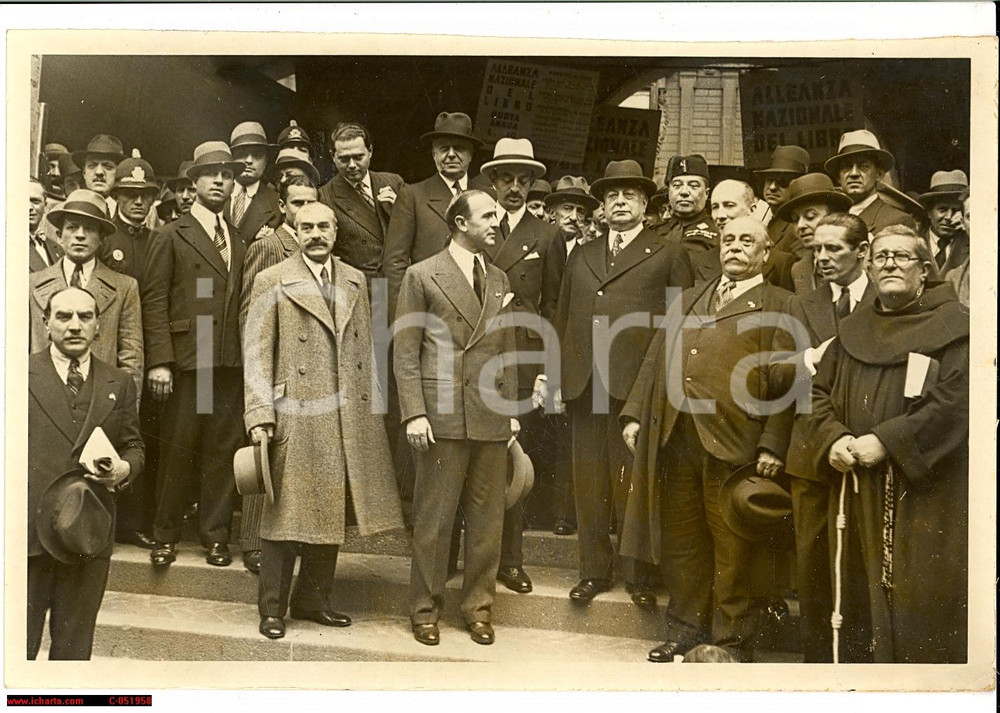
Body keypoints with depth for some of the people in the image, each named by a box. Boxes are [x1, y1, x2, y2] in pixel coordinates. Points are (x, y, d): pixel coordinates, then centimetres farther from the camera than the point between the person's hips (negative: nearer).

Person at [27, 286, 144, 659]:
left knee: (74, 647, 14)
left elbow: (133, 446, 14)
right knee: (19, 644, 6)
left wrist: (125, 468, -9)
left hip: (88, 533, 2)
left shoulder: (119, 384, 10)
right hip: (27, 532, -2)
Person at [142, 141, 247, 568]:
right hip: (187, 359, -4)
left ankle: (216, 536, 16)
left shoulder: (239, 241, 17)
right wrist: (159, 360, -11)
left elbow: (241, 302, 14)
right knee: (177, 451, 1)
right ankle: (166, 537, 14)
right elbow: (154, 301, -2)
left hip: (230, 362, 4)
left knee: (222, 452, 6)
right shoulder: (171, 236, 4)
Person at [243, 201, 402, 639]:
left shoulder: (355, 282, 14)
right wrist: (259, 415, -11)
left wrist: (369, 403, 10)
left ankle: (314, 600, 25)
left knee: (333, 511, 11)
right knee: (287, 513, 1)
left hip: (349, 418, 5)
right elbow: (256, 353, -4)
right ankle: (272, 609, 14)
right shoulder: (272, 282, 0)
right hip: (295, 416, -4)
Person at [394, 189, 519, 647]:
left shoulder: (499, 279, 15)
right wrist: (414, 413, -11)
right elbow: (406, 353, -3)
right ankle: (425, 609, 18)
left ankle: (478, 606, 23)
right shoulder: (422, 276, 0)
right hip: (442, 414, -4)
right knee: (433, 518, 3)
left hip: (492, 418, 5)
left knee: (487, 518, 9)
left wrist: (512, 408, 11)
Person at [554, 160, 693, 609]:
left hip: (636, 384, -4)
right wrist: (555, 374, 9)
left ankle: (638, 575, 16)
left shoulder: (668, 254, 7)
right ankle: (594, 571, 20)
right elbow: (562, 319, 18)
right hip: (583, 383, 4)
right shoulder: (581, 256, 20)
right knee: (589, 483, 8)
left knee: (633, 484, 1)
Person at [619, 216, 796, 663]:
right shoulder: (690, 299, 22)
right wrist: (634, 415, 10)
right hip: (676, 437, 5)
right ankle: (687, 629, 27)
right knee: (681, 540, 12)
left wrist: (773, 444, -13)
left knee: (731, 550, 3)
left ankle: (732, 641, 18)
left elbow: (785, 380, -5)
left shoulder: (778, 306, 4)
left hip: (733, 442, -5)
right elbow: (656, 358, 19)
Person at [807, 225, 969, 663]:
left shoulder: (954, 327, -2)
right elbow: (820, 393, 14)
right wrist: (834, 439, -6)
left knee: (921, 603, -3)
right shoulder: (853, 331, 14)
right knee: (863, 597, 8)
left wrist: (886, 441, -18)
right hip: (860, 491, 5)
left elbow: (955, 402, -13)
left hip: (926, 491, -4)